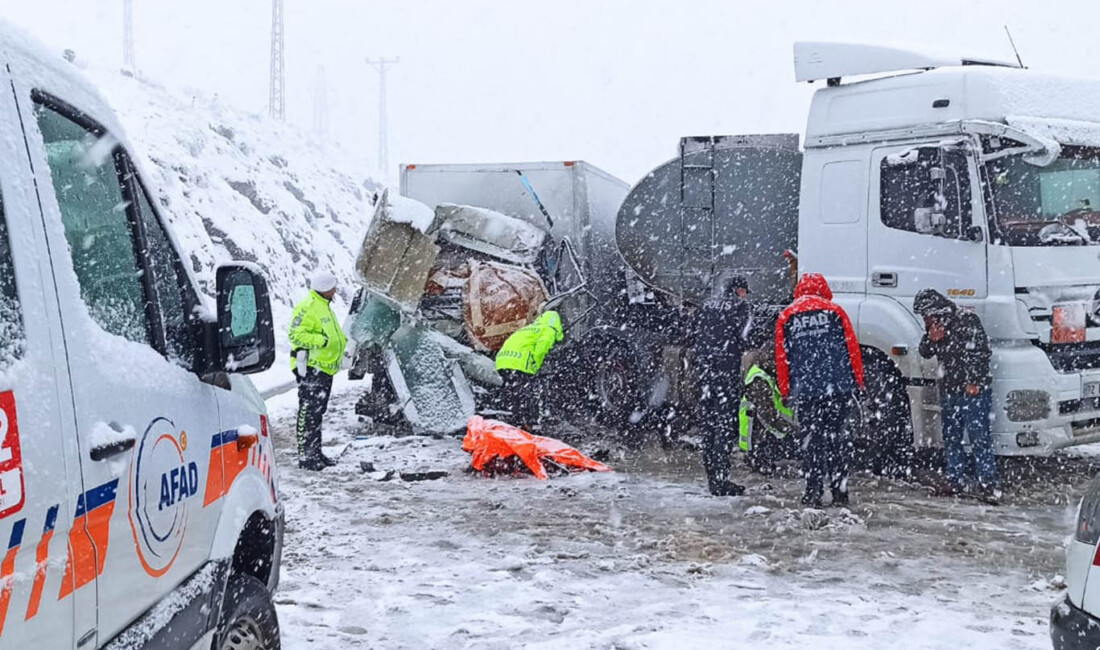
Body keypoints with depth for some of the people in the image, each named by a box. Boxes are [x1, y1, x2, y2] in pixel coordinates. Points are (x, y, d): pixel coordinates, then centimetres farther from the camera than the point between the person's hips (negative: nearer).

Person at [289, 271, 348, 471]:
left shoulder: (324, 306, 19)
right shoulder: (307, 308, -15)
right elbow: (296, 334, -22)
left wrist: (342, 341, 15)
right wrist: (322, 341, -26)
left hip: (324, 368, 11)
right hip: (311, 369, -11)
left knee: (318, 412, 15)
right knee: (308, 412, -10)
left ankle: (315, 453, 23)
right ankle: (305, 456, -8)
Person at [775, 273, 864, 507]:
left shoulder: (786, 316, 6)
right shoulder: (834, 311, 4)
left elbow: (781, 357, 6)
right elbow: (852, 347, 2)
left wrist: (785, 391, 13)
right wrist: (858, 380, 9)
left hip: (804, 389, 0)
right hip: (839, 386, 0)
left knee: (811, 438, 6)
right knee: (836, 436, 10)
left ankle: (813, 493, 3)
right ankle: (839, 491, 8)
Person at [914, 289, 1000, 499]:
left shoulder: (967, 320, -11)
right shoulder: (935, 326, 10)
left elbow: (983, 352, -12)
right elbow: (925, 353, 15)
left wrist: (975, 382, -13)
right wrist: (931, 338, -7)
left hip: (974, 390, -8)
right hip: (949, 391, 8)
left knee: (979, 437, -9)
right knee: (950, 437, 12)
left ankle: (989, 483, -7)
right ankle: (957, 479, 21)